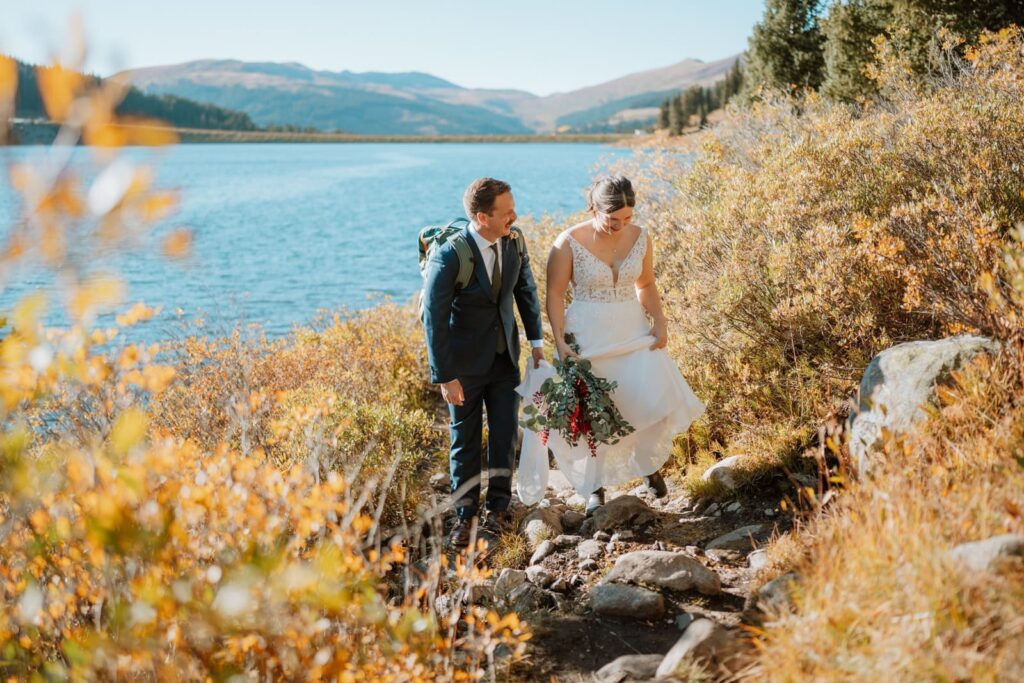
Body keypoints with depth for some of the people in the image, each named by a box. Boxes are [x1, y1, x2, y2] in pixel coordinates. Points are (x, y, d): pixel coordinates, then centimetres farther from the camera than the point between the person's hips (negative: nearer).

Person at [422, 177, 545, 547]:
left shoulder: (515, 240, -9)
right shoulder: (449, 256, -24)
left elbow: (526, 289, 8)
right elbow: (434, 319, -18)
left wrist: (536, 340, 7)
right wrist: (445, 377, -17)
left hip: (505, 357, 4)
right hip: (464, 363, -4)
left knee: (505, 434, 6)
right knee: (465, 441, 9)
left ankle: (498, 508, 23)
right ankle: (465, 515, 23)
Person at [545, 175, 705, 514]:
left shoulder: (640, 238, -1)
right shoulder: (569, 243, -13)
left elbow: (646, 285, 11)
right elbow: (555, 294, -6)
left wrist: (660, 321, -3)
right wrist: (559, 340, -14)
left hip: (633, 332, 3)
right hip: (587, 337, -3)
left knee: (654, 400, -9)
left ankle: (648, 463, 21)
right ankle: (596, 486, 23)